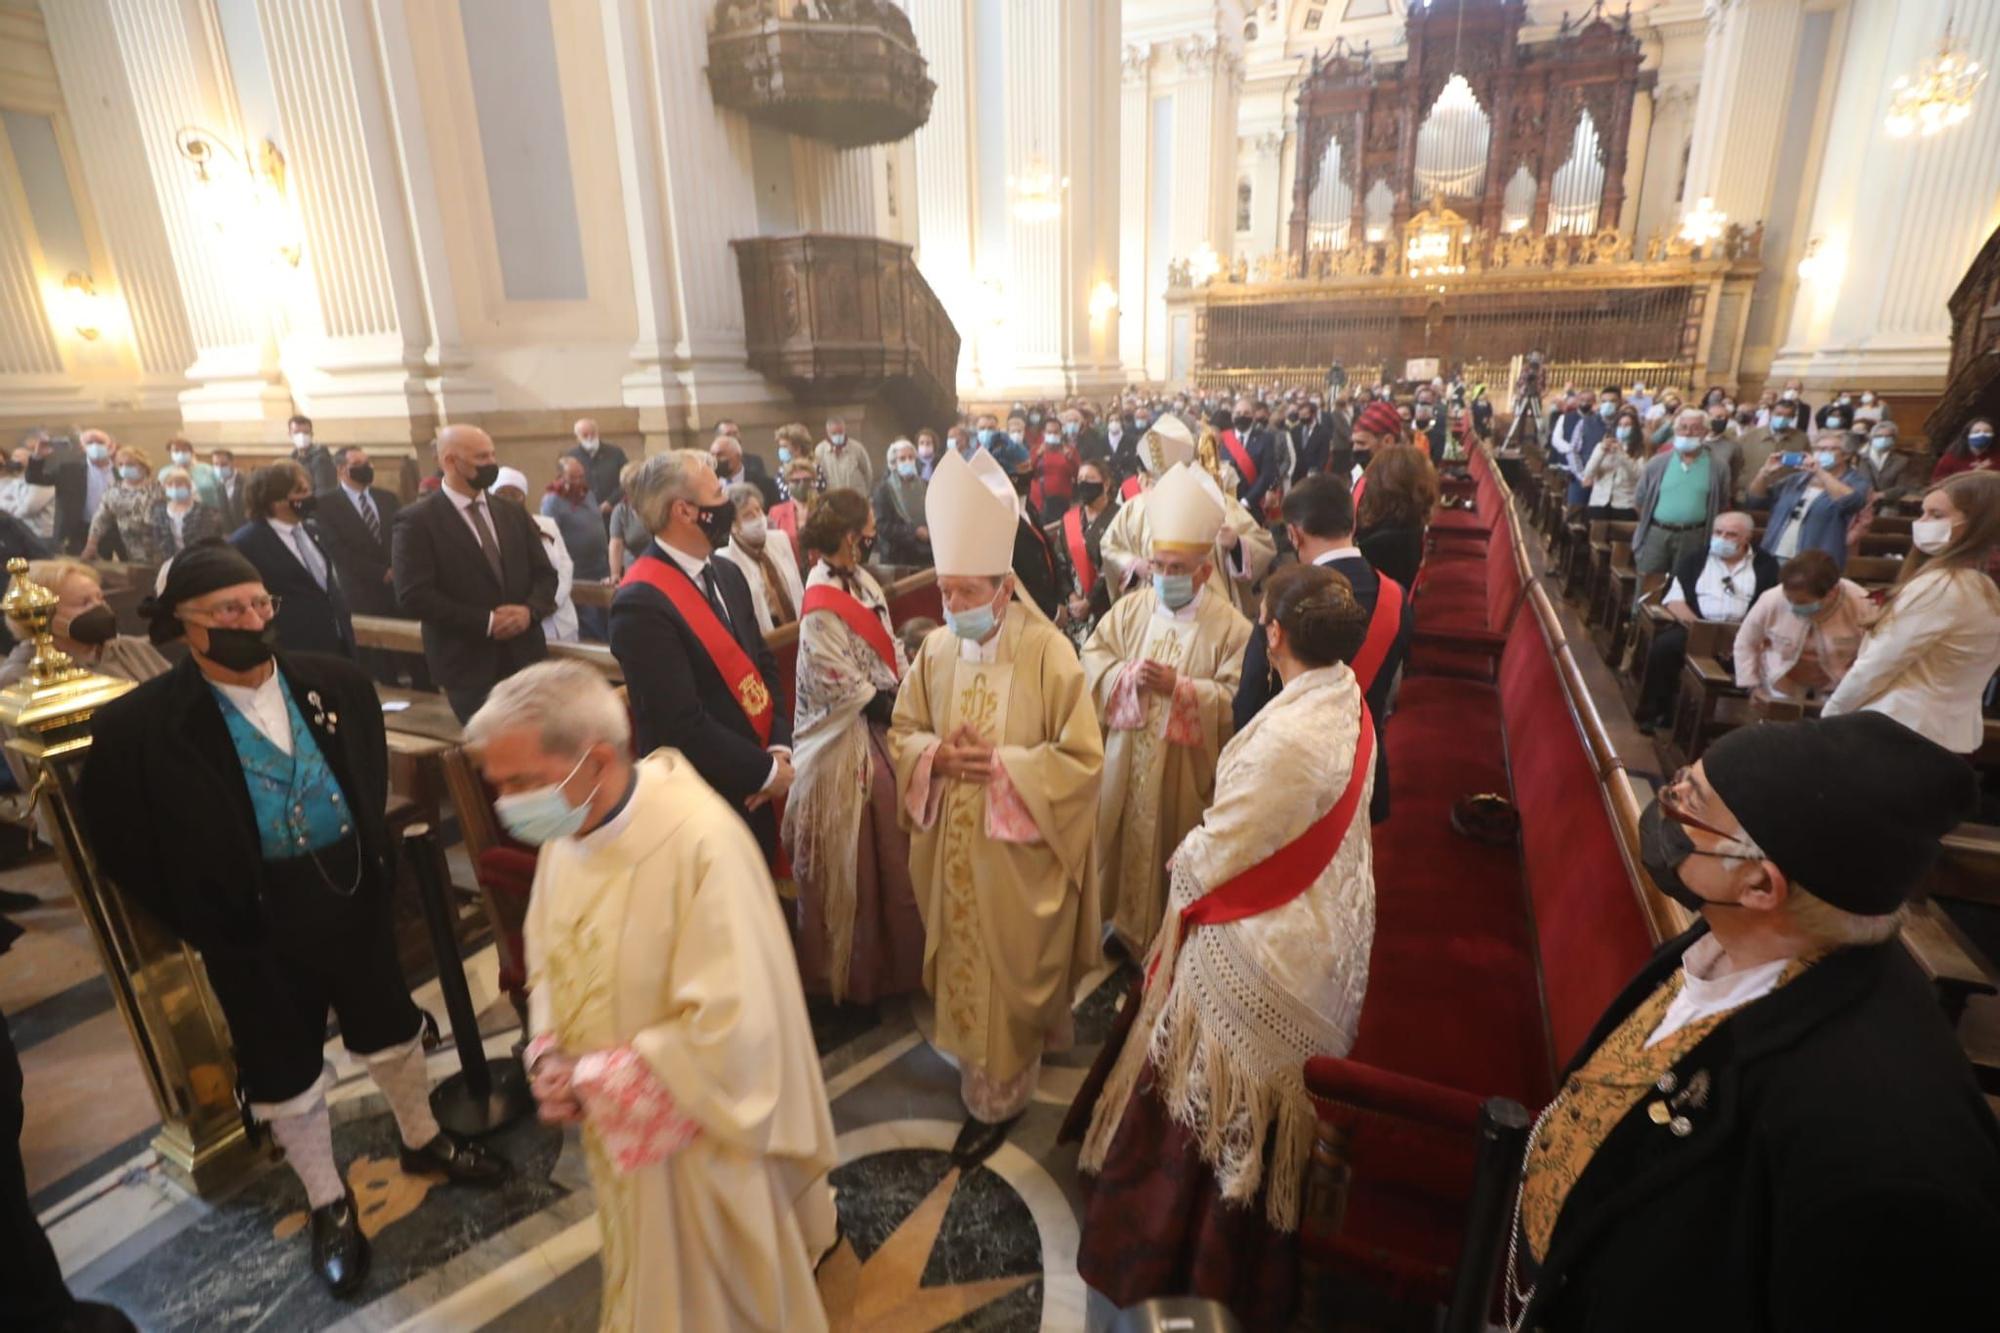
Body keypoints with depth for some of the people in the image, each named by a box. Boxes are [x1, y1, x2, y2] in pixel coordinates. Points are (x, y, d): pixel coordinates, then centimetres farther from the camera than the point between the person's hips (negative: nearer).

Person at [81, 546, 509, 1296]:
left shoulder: (336, 683, -7)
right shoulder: (139, 725, -16)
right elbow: (120, 845, -6)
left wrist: (374, 857, 6)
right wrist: (199, 924, -5)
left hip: (354, 896, 3)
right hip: (254, 926, -2)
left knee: (391, 1028, 20)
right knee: (284, 1070, 16)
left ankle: (423, 1140, 46)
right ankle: (328, 1204, 39)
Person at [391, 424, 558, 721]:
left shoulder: (514, 514, 11)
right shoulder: (416, 520, -7)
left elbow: (545, 573, 10)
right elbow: (414, 596, -14)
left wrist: (530, 610, -11)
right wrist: (486, 622, -17)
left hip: (526, 655, 5)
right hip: (468, 664, -5)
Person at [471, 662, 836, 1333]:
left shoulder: (700, 842, -33)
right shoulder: (565, 828, -9)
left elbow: (728, 1025, -30)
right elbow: (548, 959, 6)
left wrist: (595, 1081, -20)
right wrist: (551, 1056, -10)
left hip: (699, 1126, -6)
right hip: (616, 1120, 6)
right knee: (645, 1273, 31)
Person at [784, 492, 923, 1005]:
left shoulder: (861, 582, 3)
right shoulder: (821, 610, -22)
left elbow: (891, 652, 7)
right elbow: (847, 690, -20)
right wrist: (898, 706, -12)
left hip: (883, 732, 8)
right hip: (848, 748, -8)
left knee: (890, 852, 20)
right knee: (854, 861, 8)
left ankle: (893, 953, 41)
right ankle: (855, 968, 29)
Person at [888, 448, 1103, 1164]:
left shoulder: (1047, 650, -17)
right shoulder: (935, 649, -3)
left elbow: (1084, 756, -15)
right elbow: (902, 731, 8)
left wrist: (1002, 764, -23)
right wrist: (935, 754, -14)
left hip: (1019, 855, -4)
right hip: (950, 850, 5)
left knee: (1011, 967, 11)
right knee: (960, 961, 20)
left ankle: (997, 1094, 33)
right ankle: (974, 1050, 47)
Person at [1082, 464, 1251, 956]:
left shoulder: (1230, 626, -12)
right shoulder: (1129, 609, 1)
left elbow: (1238, 699, -17)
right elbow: (1093, 657, 0)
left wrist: (1179, 687, -27)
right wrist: (1129, 675, -19)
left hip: (1187, 772, -4)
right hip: (1127, 763, 4)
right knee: (1125, 843, 17)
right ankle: (1126, 924, 40)